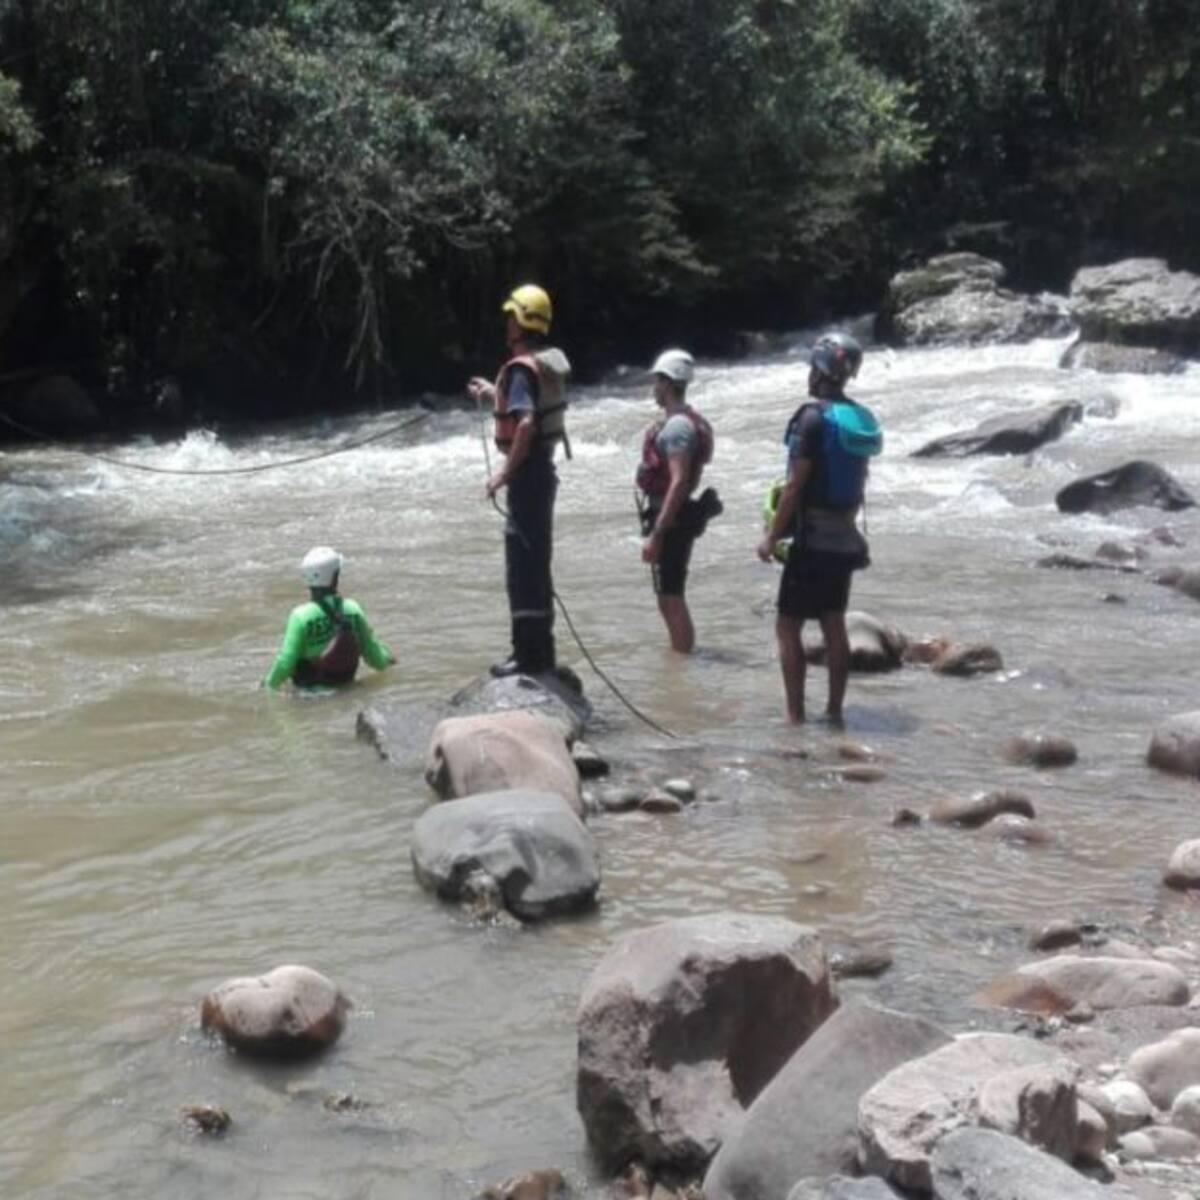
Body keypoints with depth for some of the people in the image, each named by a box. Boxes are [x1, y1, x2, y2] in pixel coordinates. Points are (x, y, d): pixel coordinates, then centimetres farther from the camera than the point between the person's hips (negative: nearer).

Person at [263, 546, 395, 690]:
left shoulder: (301, 616, -20)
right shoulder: (353, 609, -10)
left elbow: (286, 661, -19)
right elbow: (371, 649, 2)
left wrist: (270, 683, -2)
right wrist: (386, 659, 23)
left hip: (308, 687, -5)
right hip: (345, 682, 5)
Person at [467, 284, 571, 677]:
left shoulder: (521, 368, -18)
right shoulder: (550, 362, 11)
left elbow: (526, 424, -30)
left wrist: (505, 472, -24)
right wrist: (494, 396, 26)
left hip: (528, 471, -10)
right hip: (543, 467, 10)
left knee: (522, 567, -5)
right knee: (536, 563, 16)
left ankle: (530, 655, -2)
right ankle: (540, 651, 23)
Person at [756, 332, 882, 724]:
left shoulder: (813, 419, -16)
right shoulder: (861, 419, 8)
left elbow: (795, 485, -17)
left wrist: (772, 536, -12)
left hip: (812, 540, -8)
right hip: (845, 538, 8)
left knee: (788, 626, -2)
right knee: (834, 626, 12)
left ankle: (795, 716, -5)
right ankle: (835, 713, 16)